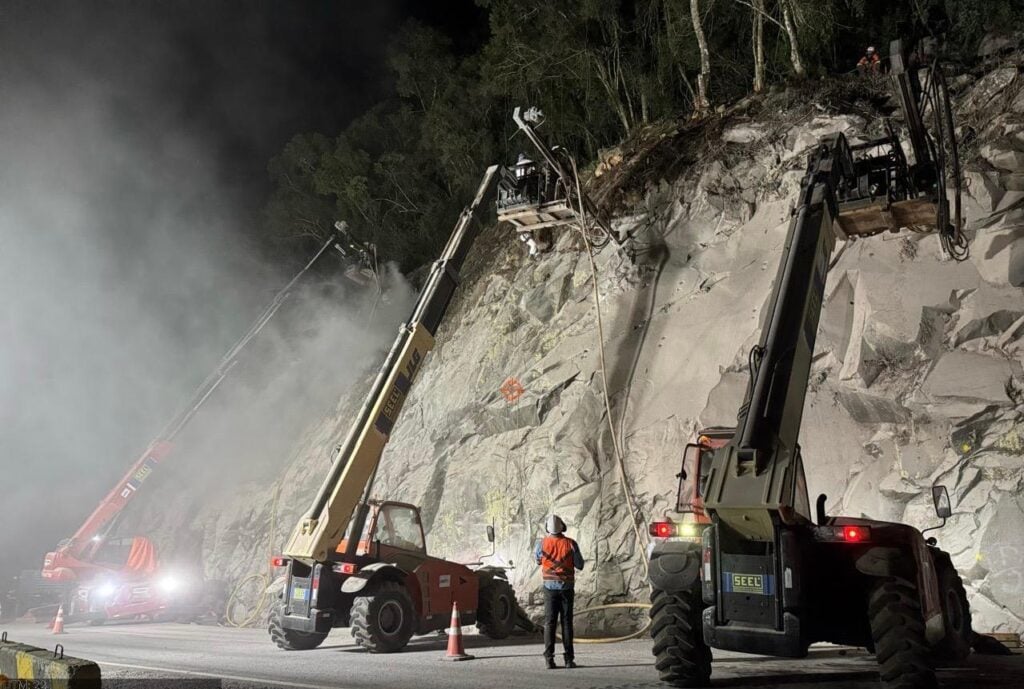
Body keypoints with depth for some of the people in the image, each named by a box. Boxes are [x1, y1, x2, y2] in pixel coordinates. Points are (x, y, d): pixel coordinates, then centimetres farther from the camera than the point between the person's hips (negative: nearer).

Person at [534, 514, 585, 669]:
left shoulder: (542, 544, -7)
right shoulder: (571, 544, -9)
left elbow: (537, 560, 12)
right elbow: (579, 565, -1)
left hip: (550, 587, 0)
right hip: (566, 587, 0)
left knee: (549, 623, 3)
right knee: (566, 622, 6)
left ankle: (549, 658, -4)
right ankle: (569, 658, 6)